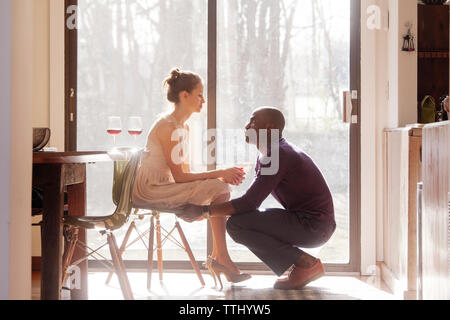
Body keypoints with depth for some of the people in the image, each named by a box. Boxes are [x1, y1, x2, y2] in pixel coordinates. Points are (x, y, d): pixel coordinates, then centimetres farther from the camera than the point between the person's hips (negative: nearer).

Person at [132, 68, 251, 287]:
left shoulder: (183, 128, 14)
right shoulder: (167, 127, -17)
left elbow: (186, 172, 11)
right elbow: (179, 176, -19)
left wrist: (223, 176, -3)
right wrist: (219, 174, -16)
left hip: (163, 188, 10)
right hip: (149, 191, -10)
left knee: (221, 187, 1)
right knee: (218, 188, -18)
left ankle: (217, 255, 1)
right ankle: (222, 257, -11)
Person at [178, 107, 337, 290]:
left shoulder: (277, 155, -15)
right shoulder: (265, 156, 17)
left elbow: (250, 203, -21)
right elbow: (253, 199, 19)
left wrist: (204, 211, -16)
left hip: (313, 225, -10)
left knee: (237, 224, -16)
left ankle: (305, 264, -10)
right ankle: (302, 267, 9)